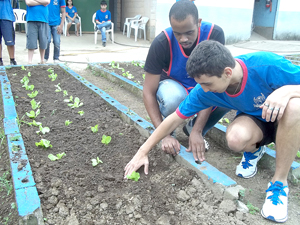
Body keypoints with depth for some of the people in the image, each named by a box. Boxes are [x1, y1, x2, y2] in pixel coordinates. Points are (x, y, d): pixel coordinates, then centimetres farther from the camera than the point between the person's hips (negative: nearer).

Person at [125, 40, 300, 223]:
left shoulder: (267, 65, -34)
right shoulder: (205, 90, -22)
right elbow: (175, 119, -13)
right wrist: (143, 151, -11)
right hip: (255, 122, 2)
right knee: (235, 138, -34)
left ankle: (280, 183, -21)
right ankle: (253, 150, 6)